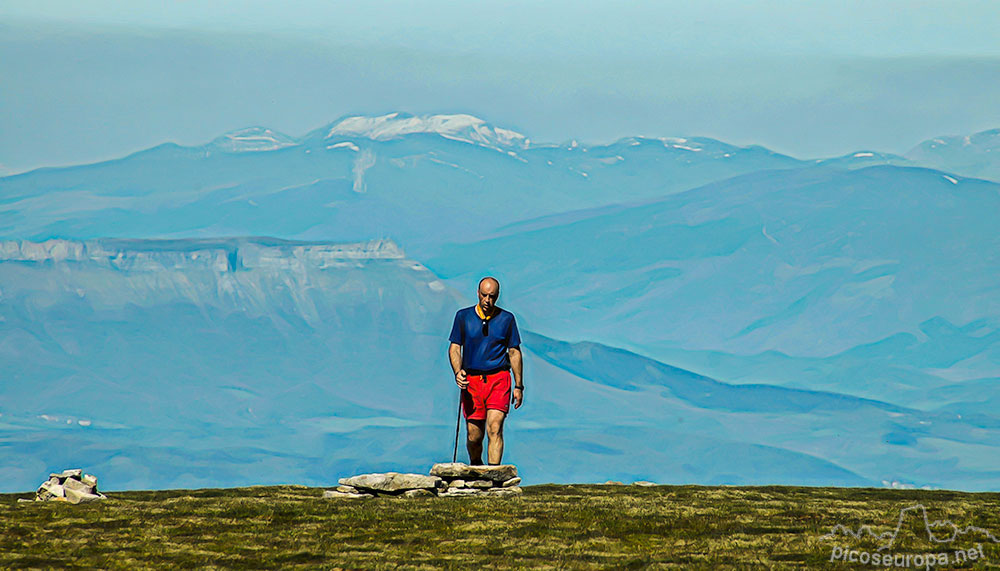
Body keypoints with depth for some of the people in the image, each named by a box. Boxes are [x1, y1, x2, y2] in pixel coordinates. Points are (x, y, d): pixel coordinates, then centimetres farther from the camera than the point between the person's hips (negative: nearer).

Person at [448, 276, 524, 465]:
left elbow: (514, 352, 11)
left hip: (499, 379, -1)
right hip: (472, 380, 1)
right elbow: (454, 347, 6)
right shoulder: (463, 316, 6)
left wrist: (519, 386, 9)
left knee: (494, 429, -18)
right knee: (474, 436, 3)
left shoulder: (506, 319, 6)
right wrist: (457, 372, -13)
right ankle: (475, 468, 32)